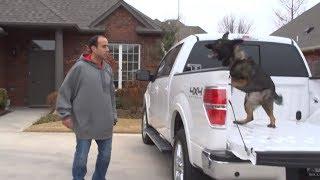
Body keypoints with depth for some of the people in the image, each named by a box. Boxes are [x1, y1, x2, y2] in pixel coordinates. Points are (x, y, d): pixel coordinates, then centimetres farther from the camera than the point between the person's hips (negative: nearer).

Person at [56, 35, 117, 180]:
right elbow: (64, 91, -6)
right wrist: (66, 114, -10)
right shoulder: (80, 67, -10)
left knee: (105, 155, 15)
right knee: (81, 157, 5)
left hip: (105, 124, 6)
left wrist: (113, 115, 16)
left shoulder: (108, 69, 9)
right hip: (85, 124, -6)